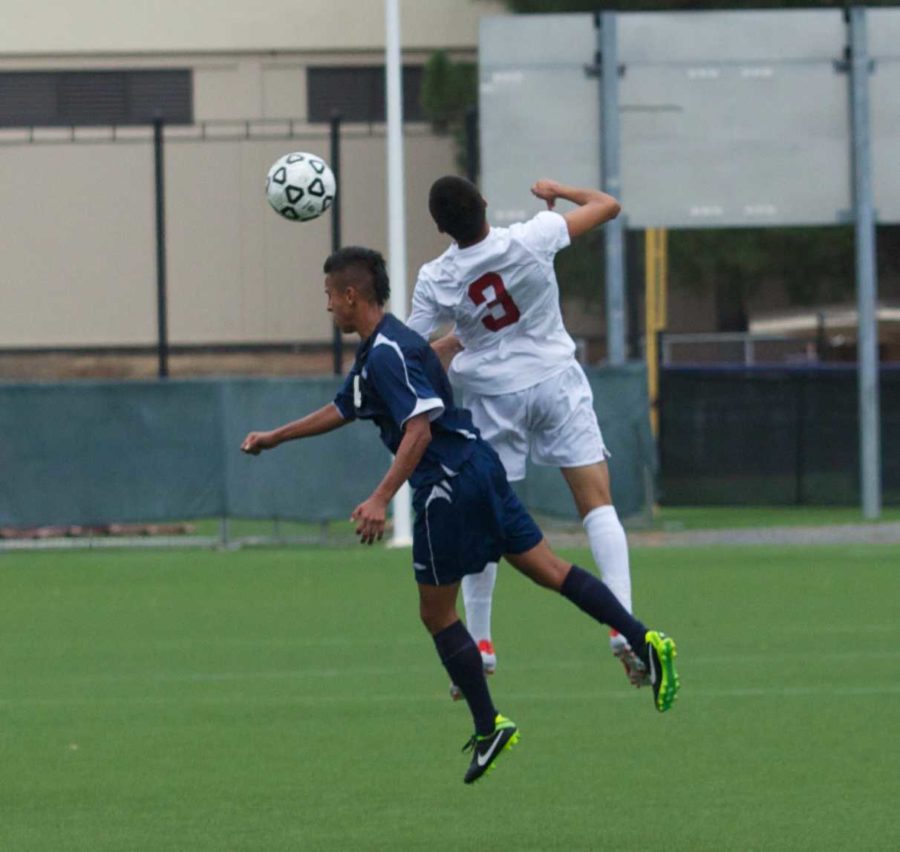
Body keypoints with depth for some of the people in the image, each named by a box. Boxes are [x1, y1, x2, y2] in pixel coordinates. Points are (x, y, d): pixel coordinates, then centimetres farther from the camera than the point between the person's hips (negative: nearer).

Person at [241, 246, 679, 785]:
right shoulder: (378, 350, 18)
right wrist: (275, 438, 40)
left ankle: (489, 727, 6)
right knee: (548, 569, 6)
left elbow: (420, 427, -25)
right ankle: (643, 641, -7)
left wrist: (381, 499, -30)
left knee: (437, 615, 3)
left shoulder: (387, 353, -15)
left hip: (448, 487, -10)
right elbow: (342, 411, 33)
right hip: (478, 468, 10)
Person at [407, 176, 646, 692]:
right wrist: (557, 191, 13)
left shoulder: (436, 280, -12)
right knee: (597, 504, -2)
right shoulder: (530, 240, -15)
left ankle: (480, 648, 17)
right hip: (556, 381, -1)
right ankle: (624, 626, -15)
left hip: (494, 397, 1)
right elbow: (608, 206, -4)